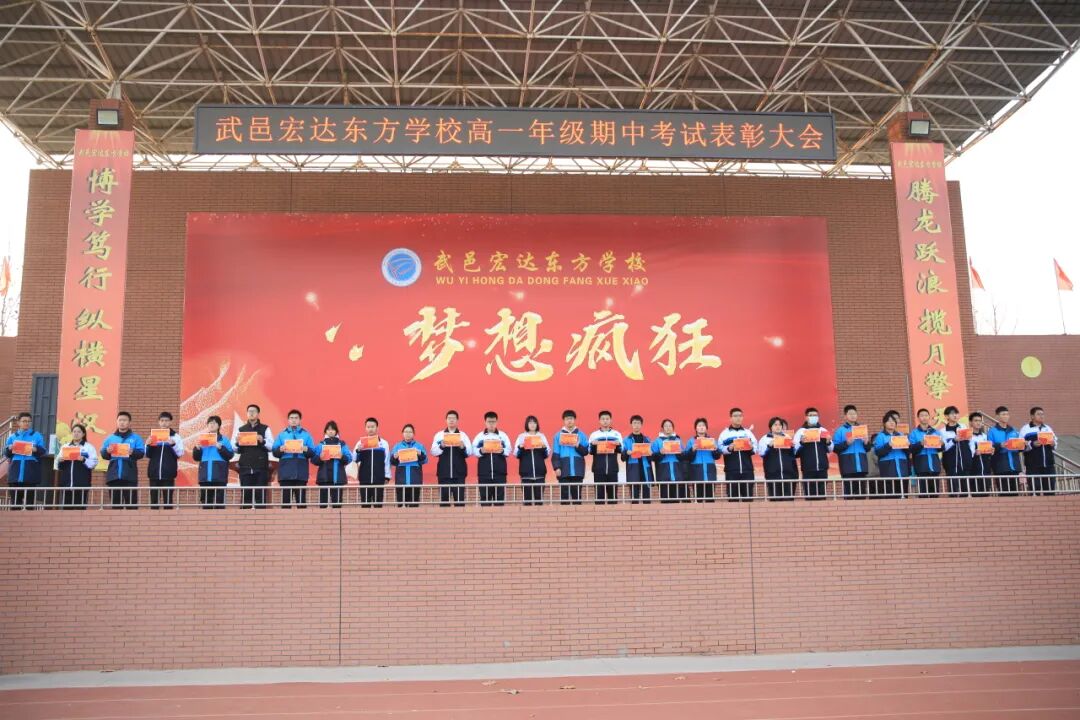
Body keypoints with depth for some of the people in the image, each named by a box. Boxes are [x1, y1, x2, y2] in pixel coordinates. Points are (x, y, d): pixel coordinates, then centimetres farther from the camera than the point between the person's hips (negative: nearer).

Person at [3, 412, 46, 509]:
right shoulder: (12, 437, 14)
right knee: (15, 499, 2)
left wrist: (36, 449, -20)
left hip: (31, 473, -2)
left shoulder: (37, 436, 8)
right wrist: (9, 449, -11)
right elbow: (6, 454, 10)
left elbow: (43, 451, 1)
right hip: (16, 472, 2)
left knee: (30, 499, -3)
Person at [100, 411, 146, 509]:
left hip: (130, 476, -3)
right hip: (114, 475, 3)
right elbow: (103, 454, 9)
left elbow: (141, 453, -1)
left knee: (131, 502, -4)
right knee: (115, 502, 6)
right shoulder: (110, 438, 16)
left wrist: (133, 452, -21)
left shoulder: (136, 437, 8)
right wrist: (107, 451, -13)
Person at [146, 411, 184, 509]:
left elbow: (180, 454, -3)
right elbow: (148, 455, 12)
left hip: (168, 473, -3)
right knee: (154, 499, 4)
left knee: (168, 499, -2)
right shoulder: (153, 435, 11)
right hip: (154, 472, 3)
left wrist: (173, 445, -17)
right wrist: (148, 445, -6)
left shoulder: (176, 436, 4)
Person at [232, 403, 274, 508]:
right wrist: (237, 442, -12)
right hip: (245, 467, 2)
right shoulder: (240, 429, 13)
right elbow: (234, 449, 8)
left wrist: (262, 441, -18)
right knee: (245, 495, 0)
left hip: (261, 467, -1)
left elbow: (272, 446, -1)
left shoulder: (265, 428, 7)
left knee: (261, 495, -3)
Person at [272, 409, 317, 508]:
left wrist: (306, 450, -15)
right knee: (286, 499, -2)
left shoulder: (306, 434, 12)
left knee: (301, 499, -3)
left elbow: (313, 453, 5)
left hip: (301, 472, 0)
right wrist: (280, 449, -14)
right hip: (286, 472, 0)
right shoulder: (281, 434, 14)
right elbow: (274, 452, 7)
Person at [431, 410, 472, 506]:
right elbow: (433, 452, 0)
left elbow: (470, 452, 0)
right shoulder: (439, 435, 9)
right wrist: (441, 446, -18)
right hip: (444, 472, 0)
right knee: (444, 498, 0)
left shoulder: (463, 435, 9)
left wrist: (463, 447, -19)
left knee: (460, 499, -2)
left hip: (459, 473, 0)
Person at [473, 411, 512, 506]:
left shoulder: (503, 435, 9)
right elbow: (474, 450, 0)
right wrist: (481, 451, -19)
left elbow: (509, 450, 2)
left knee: (500, 496, 0)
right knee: (485, 496, 0)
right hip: (484, 472, 0)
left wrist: (502, 451, -17)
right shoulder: (479, 436, 8)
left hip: (499, 472, 0)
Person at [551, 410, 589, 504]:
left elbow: (586, 451, 5)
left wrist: (578, 446, -13)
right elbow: (555, 454, 3)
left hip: (577, 470, 1)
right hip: (564, 470, -1)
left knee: (577, 494, 2)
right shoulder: (558, 435, 7)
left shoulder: (581, 435, 9)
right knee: (564, 495, -1)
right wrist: (556, 467, -7)